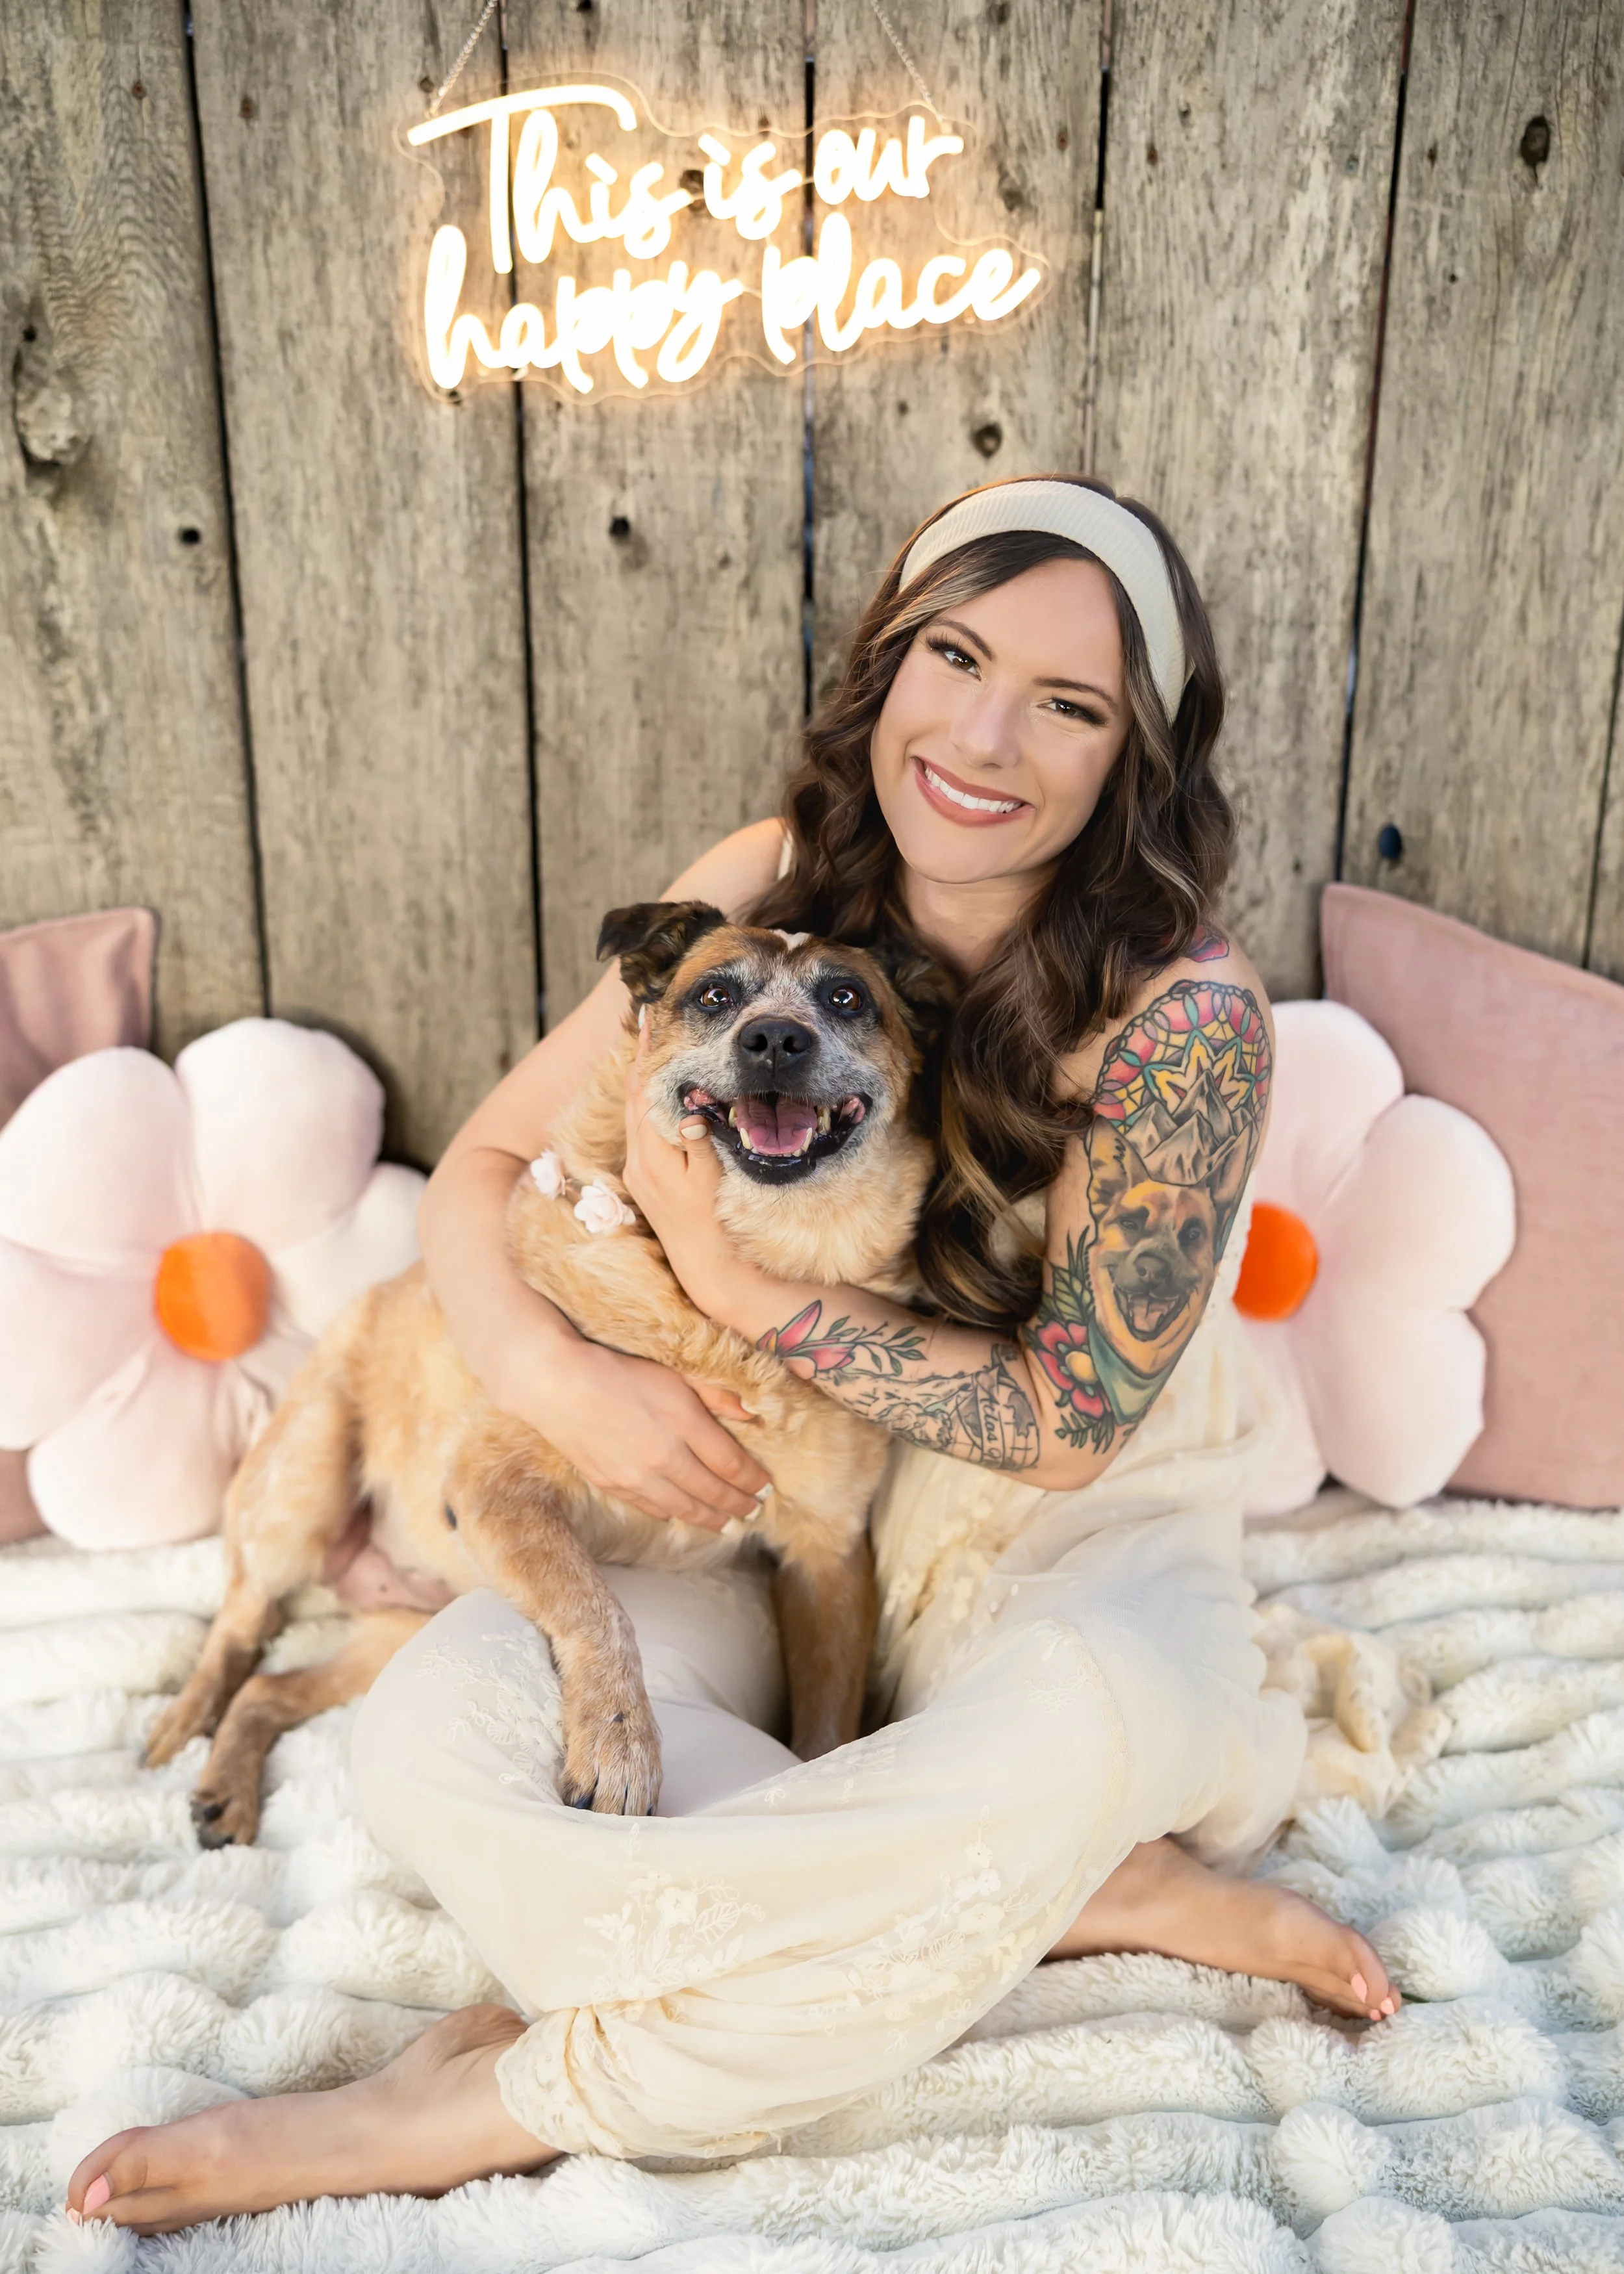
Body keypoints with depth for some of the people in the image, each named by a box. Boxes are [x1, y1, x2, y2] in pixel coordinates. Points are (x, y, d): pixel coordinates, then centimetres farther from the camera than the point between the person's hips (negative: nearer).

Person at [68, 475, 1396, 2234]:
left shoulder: (1184, 1014, -20)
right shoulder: (773, 887, -8)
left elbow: (1069, 1420, -16)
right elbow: (485, 1165, -3)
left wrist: (734, 1281, -23)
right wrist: (561, 1377, -24)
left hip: (1075, 1546, -3)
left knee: (1085, 1721, -39)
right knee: (438, 1726, -21)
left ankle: (498, 2106, -19)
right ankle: (1105, 1895, -16)